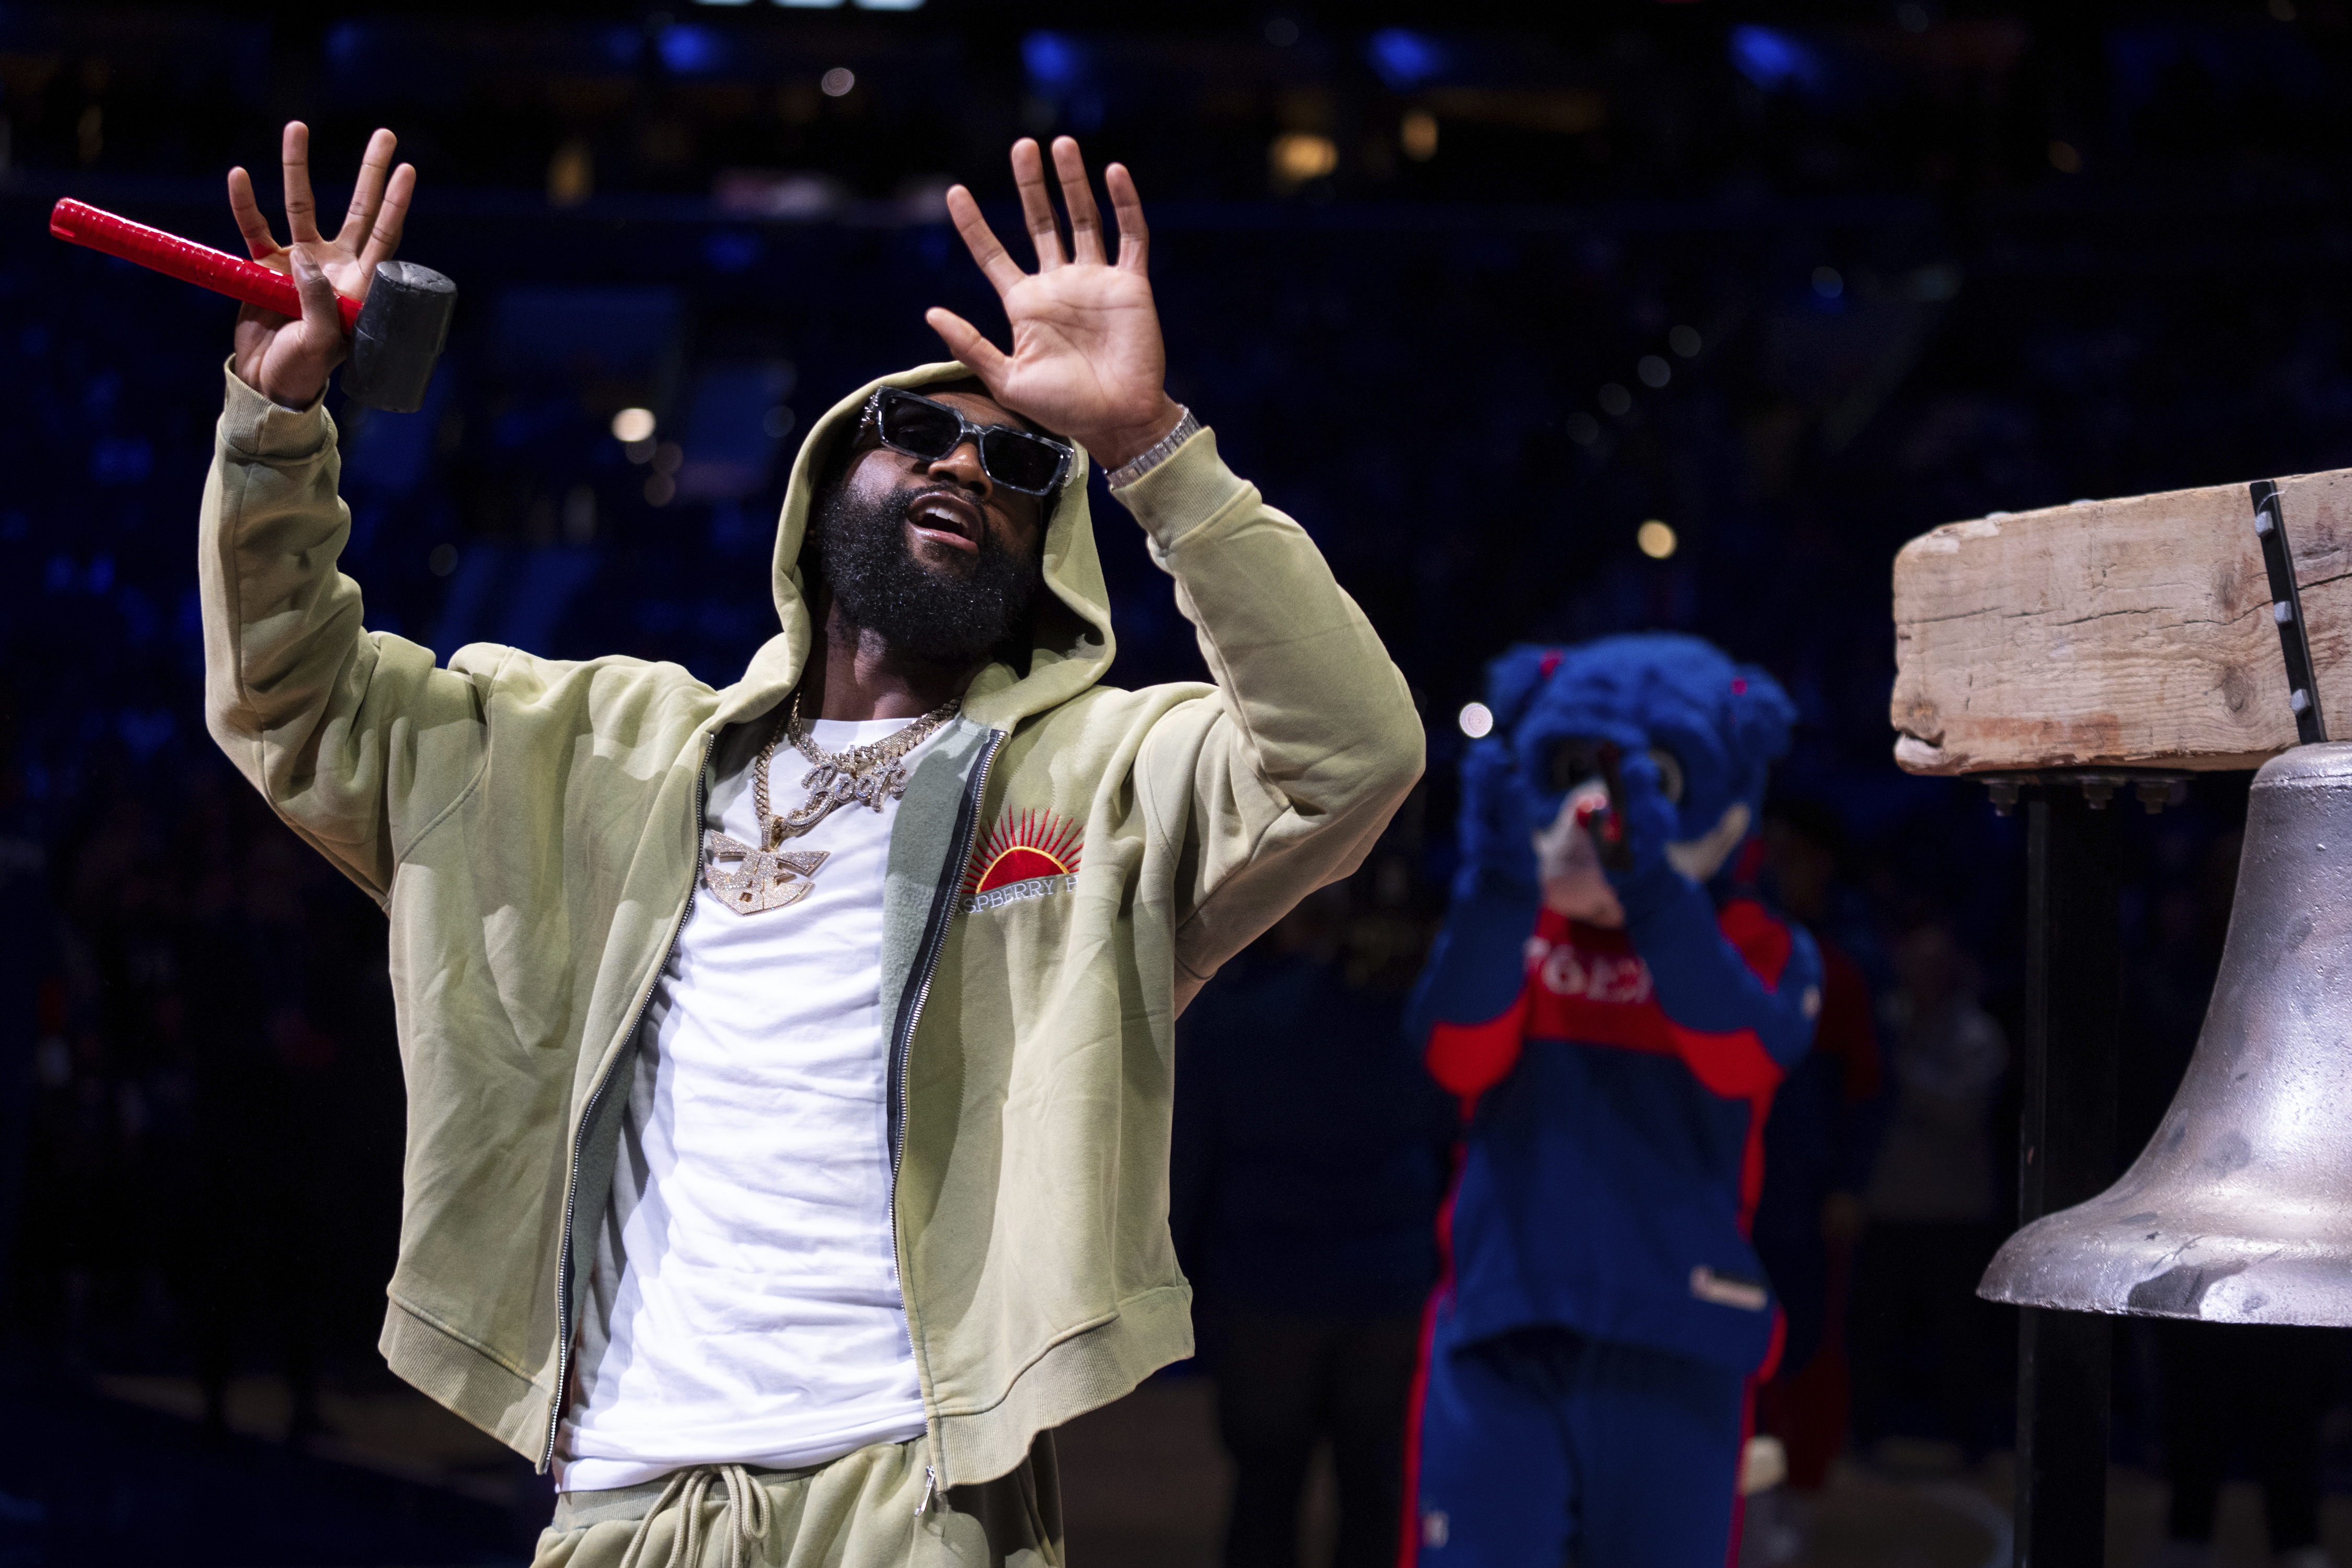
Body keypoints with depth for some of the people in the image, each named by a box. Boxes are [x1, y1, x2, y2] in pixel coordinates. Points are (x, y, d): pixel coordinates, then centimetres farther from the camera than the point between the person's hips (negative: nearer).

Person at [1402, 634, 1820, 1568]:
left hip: (1675, 1356, 0)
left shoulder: (1763, 954, 5)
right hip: (1503, 1346, 0)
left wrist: (1656, 893, -31)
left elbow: (1741, 1057, -18)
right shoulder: (1508, 934, 9)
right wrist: (1499, 894, -26)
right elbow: (1460, 1060, -11)